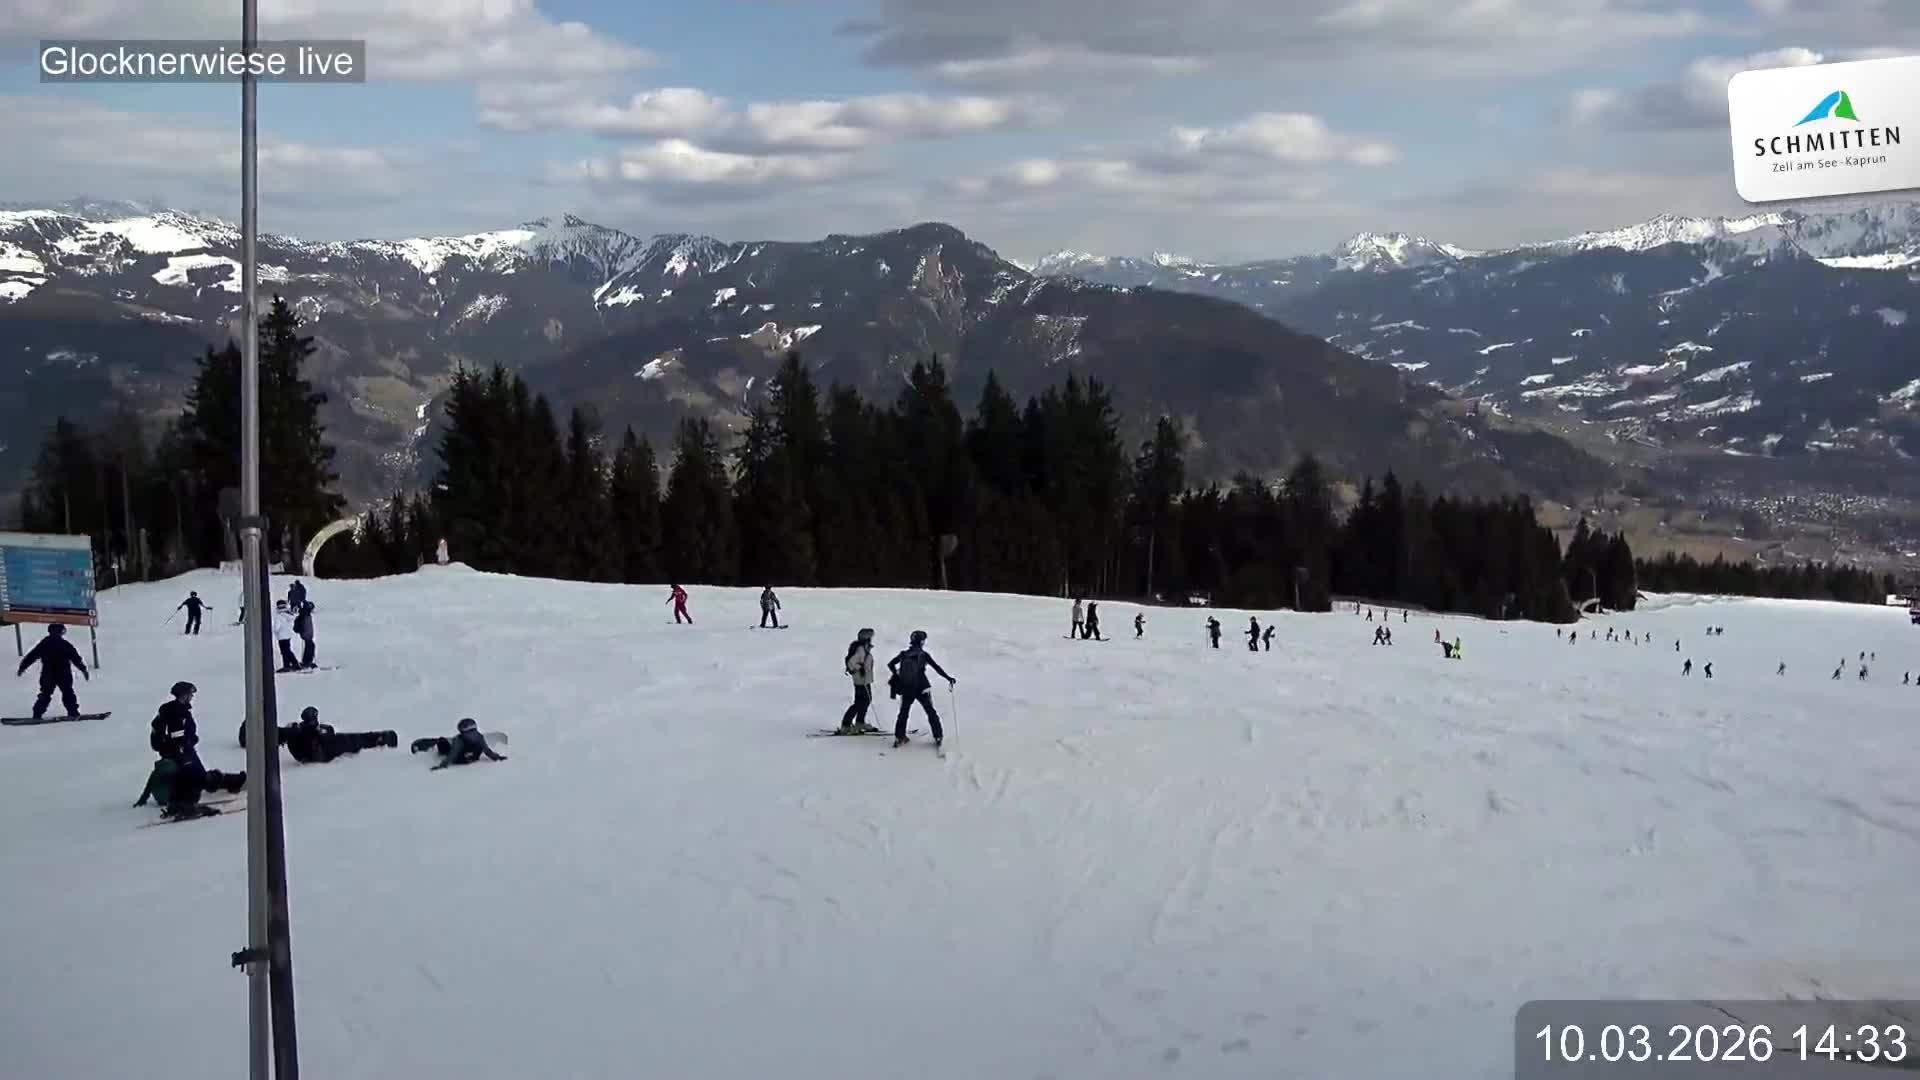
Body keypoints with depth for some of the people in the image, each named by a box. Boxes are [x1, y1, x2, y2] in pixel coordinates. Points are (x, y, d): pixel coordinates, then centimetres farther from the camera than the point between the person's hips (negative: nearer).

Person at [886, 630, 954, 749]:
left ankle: (899, 737, 14)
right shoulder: (924, 654, -7)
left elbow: (890, 664, 8)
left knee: (904, 711, 18)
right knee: (931, 712, 9)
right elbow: (937, 668, -6)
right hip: (921, 688, -3)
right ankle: (938, 737, 5)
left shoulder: (904, 654, 2)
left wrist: (897, 675, 23)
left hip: (906, 689, 3)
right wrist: (949, 678, 1)